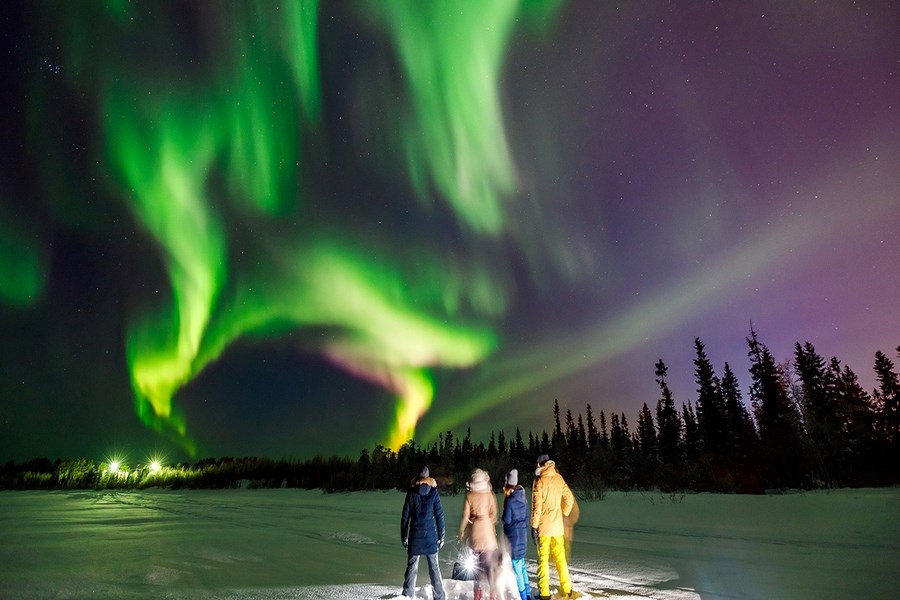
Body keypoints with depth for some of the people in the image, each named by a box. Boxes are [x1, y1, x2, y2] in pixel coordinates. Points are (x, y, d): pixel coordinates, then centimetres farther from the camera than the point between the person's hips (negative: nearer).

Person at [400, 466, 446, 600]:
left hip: (415, 535, 1)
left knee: (412, 567, 7)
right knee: (434, 567, 8)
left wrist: (404, 537, 10)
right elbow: (439, 515, -1)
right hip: (430, 535, 0)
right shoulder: (433, 492, 0)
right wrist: (441, 536, 5)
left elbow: (405, 516, 3)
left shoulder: (411, 493, 3)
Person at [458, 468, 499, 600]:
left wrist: (461, 533, 6)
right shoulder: (490, 494, -3)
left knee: (477, 563, 13)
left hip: (474, 531, 0)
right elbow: (494, 514, -1)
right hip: (487, 530, 0)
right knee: (489, 564, 4)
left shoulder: (469, 496, -4)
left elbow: (465, 516, -4)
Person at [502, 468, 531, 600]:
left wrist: (502, 517, 5)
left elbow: (506, 519, -15)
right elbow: (526, 517, 11)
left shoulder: (510, 500, -17)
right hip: (523, 533, 7)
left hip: (513, 535, -7)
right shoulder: (522, 498, 5)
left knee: (516, 564, 1)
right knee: (521, 563, 17)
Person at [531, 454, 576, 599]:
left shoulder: (539, 481, -11)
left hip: (543, 526, -4)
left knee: (543, 559, 4)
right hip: (558, 526, 4)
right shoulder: (559, 479, 1)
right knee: (560, 558, 15)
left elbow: (536, 506, -14)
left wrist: (534, 526, -9)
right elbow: (570, 499, 5)